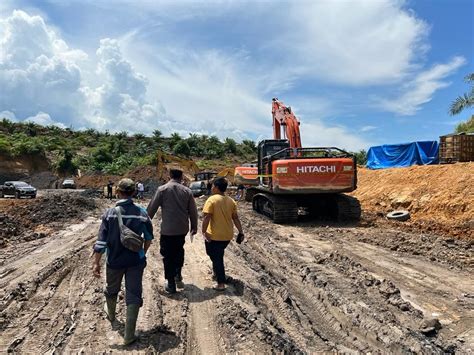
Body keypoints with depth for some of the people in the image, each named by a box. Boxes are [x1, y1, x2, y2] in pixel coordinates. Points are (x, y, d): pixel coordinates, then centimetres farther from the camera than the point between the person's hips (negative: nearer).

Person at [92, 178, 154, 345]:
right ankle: (129, 335, 12)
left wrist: (96, 263, -4)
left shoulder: (109, 213, -13)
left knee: (112, 290, 27)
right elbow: (149, 238, 1)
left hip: (114, 261, 1)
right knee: (133, 295, 8)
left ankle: (111, 313, 55)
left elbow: (101, 241, -13)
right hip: (136, 261, -1)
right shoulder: (142, 212, -10)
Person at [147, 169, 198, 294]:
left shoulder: (162, 189, -7)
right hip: (182, 229, 3)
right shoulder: (187, 191, 1)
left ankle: (171, 285, 14)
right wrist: (194, 227, 17)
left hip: (167, 229, -3)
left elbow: (152, 208, -6)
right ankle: (178, 276, 24)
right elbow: (193, 211, 5)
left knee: (168, 256, 8)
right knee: (179, 251, 26)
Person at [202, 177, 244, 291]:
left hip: (214, 236, -6)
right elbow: (235, 218, 5)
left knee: (216, 258, 4)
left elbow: (207, 217, -21)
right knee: (219, 255, 28)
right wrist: (241, 232, 8)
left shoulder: (212, 200, -14)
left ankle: (221, 284, 5)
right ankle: (217, 272, 42)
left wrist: (203, 231, -16)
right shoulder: (231, 201, 4)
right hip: (228, 235, 6)